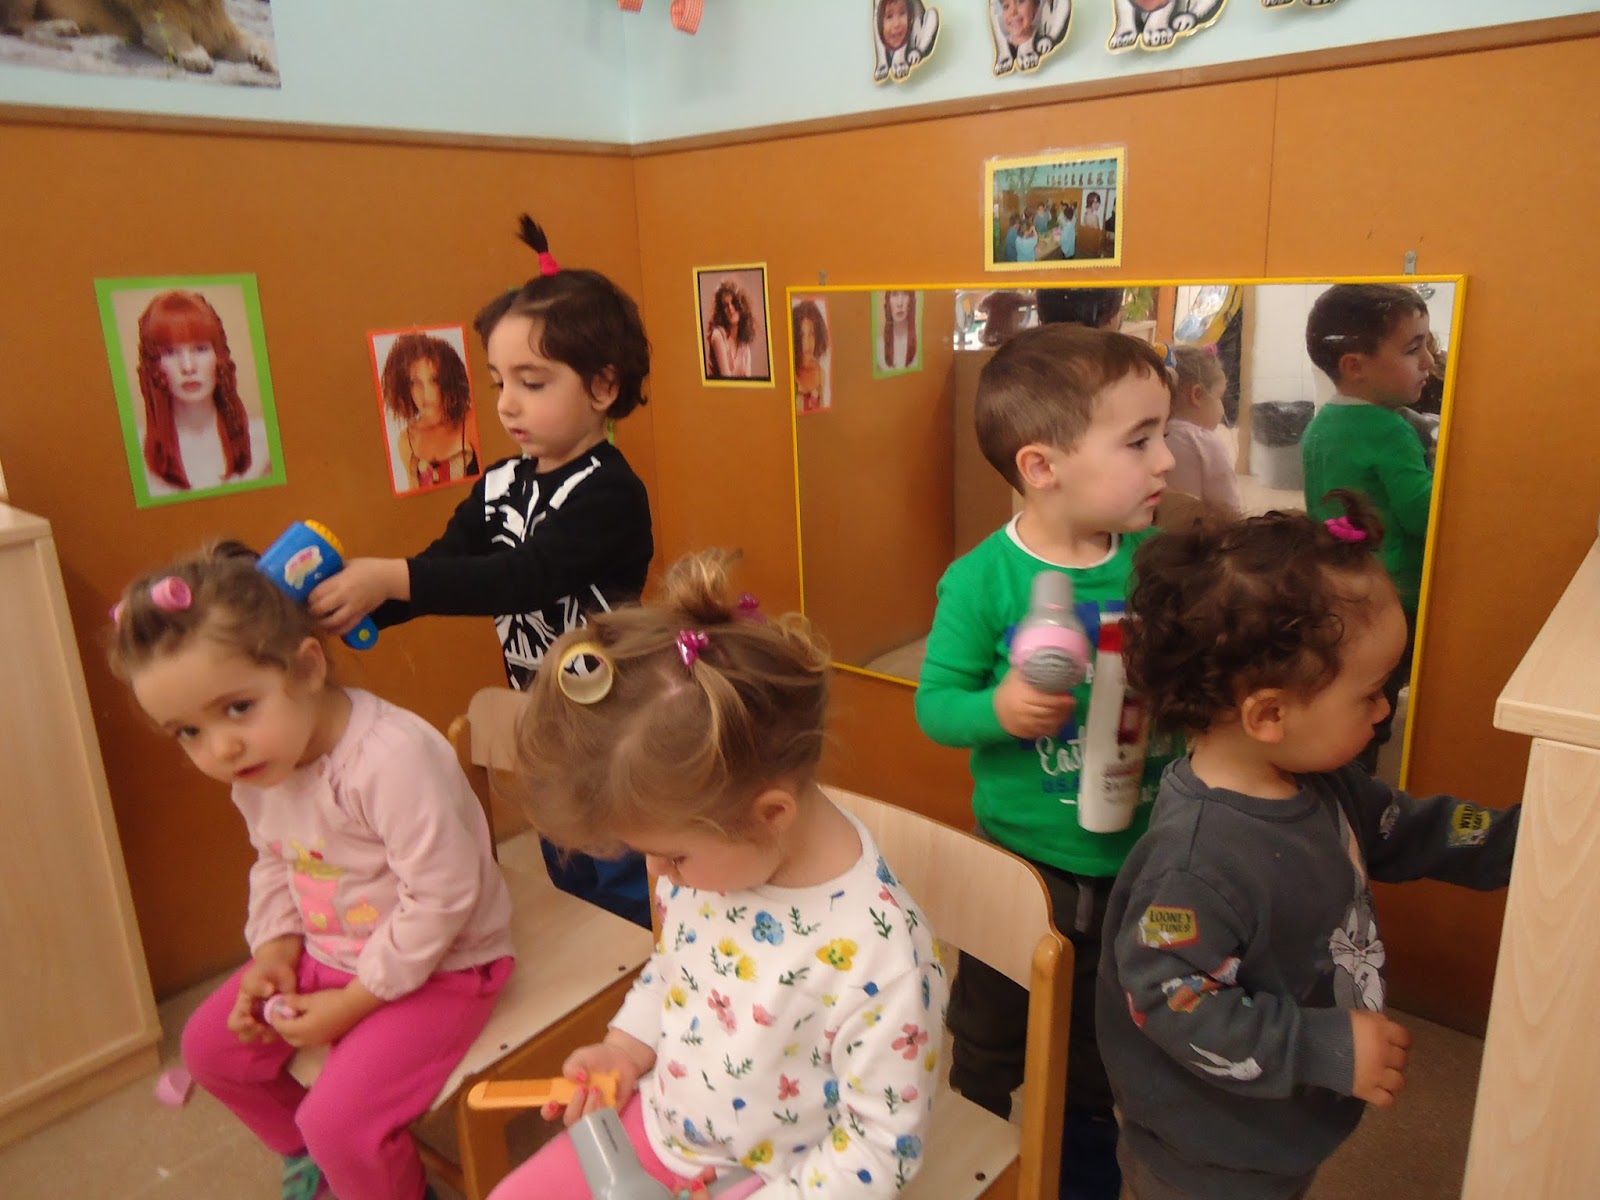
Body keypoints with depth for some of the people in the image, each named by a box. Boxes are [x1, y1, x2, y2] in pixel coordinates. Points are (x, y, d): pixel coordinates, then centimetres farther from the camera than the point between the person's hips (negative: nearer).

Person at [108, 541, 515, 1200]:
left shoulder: (392, 758, -34)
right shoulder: (253, 769, -6)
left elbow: (440, 898, -29)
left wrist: (350, 1003, -20)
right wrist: (275, 947, -5)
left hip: (440, 966, -8)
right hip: (327, 953, 9)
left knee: (338, 1120, -18)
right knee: (211, 1044, 12)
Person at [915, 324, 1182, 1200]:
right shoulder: (982, 580, -19)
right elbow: (935, 703, -14)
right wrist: (998, 711, -33)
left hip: (1135, 860, 4)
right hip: (1019, 862, -3)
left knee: (1100, 1053, 26)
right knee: (988, 1046, 20)